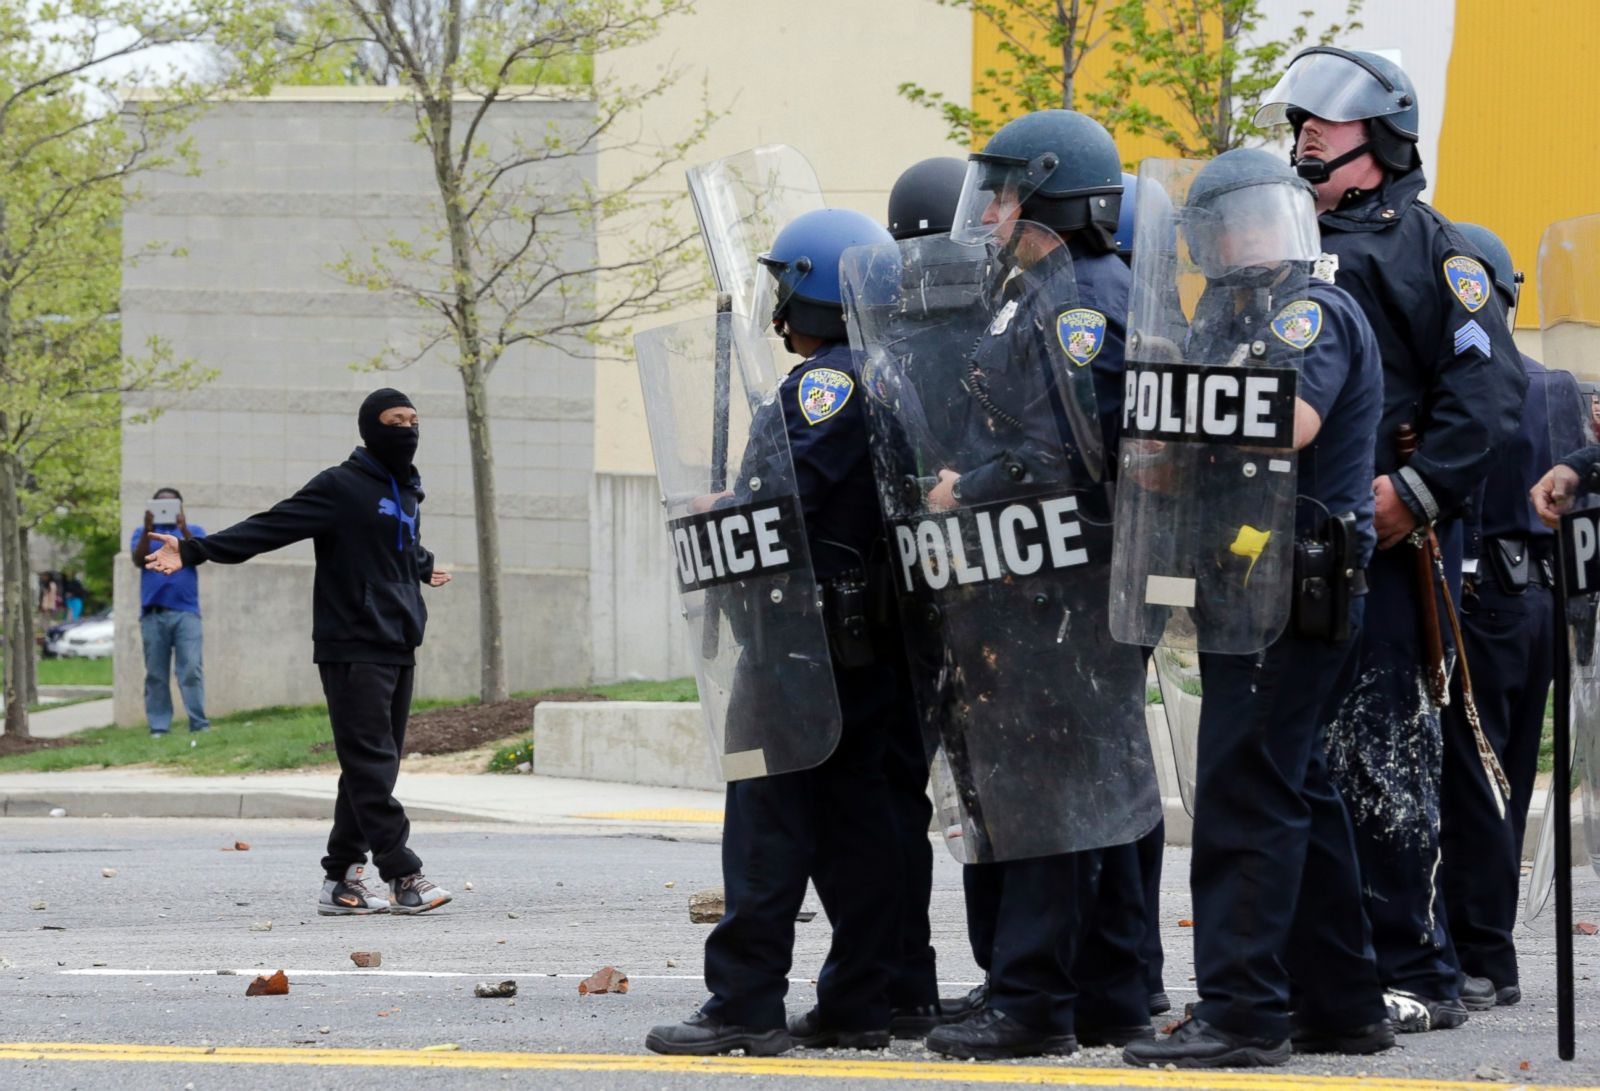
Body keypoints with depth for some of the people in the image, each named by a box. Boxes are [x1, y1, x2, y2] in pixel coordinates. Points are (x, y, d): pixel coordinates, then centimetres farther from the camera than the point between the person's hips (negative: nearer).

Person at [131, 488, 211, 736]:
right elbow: (139, 560, -1)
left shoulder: (193, 531, 15)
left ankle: (199, 724, -13)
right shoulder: (143, 533, 16)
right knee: (156, 674, -1)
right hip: (153, 613, 1)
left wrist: (184, 530, -19)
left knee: (192, 669, -11)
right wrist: (148, 530, -14)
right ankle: (158, 727, -1)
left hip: (186, 612, -1)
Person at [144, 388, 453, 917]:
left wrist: (425, 568, 64)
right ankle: (404, 877, -14)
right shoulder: (340, 487, -6)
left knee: (373, 767, 6)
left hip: (398, 650, 8)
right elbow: (268, 529, -13)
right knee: (370, 763, -10)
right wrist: (194, 552, -23)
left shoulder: (405, 492, 18)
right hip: (353, 649, -8)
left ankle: (342, 878, 9)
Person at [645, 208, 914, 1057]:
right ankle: (857, 1003, 10)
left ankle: (745, 1006, -7)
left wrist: (717, 510, -3)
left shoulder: (823, 384, -13)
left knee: (768, 812, -6)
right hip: (872, 641, 9)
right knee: (850, 812, 10)